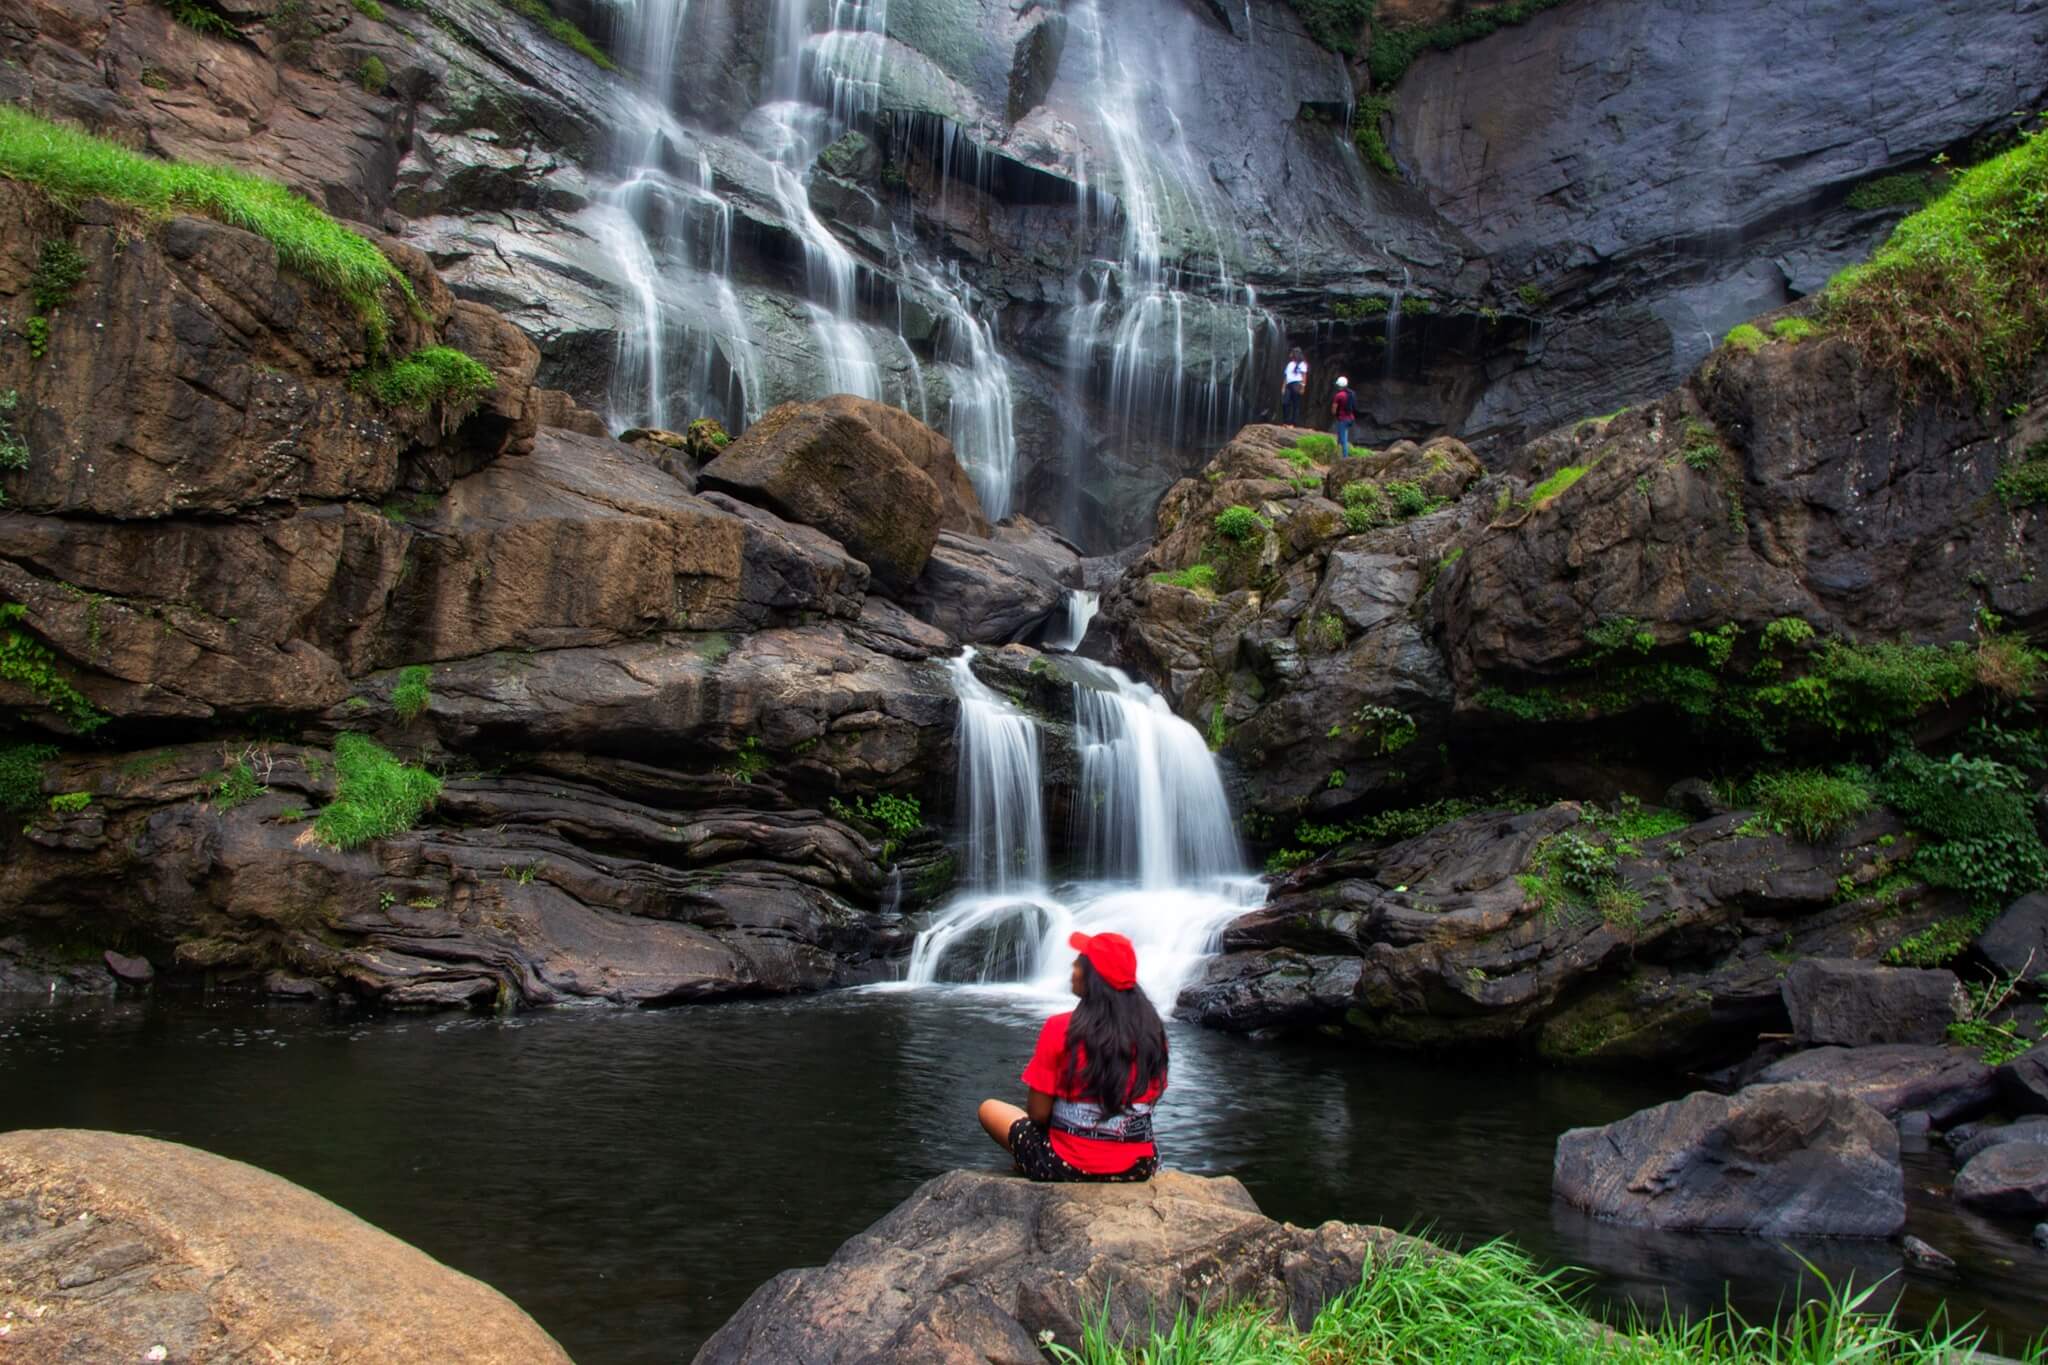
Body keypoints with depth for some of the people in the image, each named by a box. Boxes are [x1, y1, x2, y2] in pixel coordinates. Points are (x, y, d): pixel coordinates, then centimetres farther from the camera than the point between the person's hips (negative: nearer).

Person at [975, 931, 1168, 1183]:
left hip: (1070, 1167, -5)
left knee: (989, 1108, 19)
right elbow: (1150, 1100, 5)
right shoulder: (1152, 1030, -5)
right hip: (1139, 1167, 5)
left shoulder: (1061, 1029, -16)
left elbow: (1038, 1114, -11)